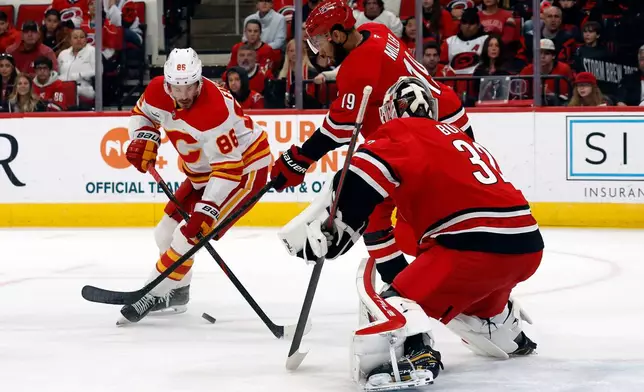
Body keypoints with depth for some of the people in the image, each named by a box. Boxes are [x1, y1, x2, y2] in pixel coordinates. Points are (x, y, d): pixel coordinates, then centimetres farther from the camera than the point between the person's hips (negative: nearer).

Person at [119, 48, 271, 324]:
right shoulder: (159, 92, -14)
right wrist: (143, 139, -10)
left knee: (191, 234, -19)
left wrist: (207, 211, -39)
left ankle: (155, 295, -6)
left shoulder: (214, 110, -36)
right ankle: (177, 293, 32)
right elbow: (142, 113, 11)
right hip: (203, 171, 9)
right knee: (165, 233, 11)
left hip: (244, 167, -9)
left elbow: (229, 168, -35)